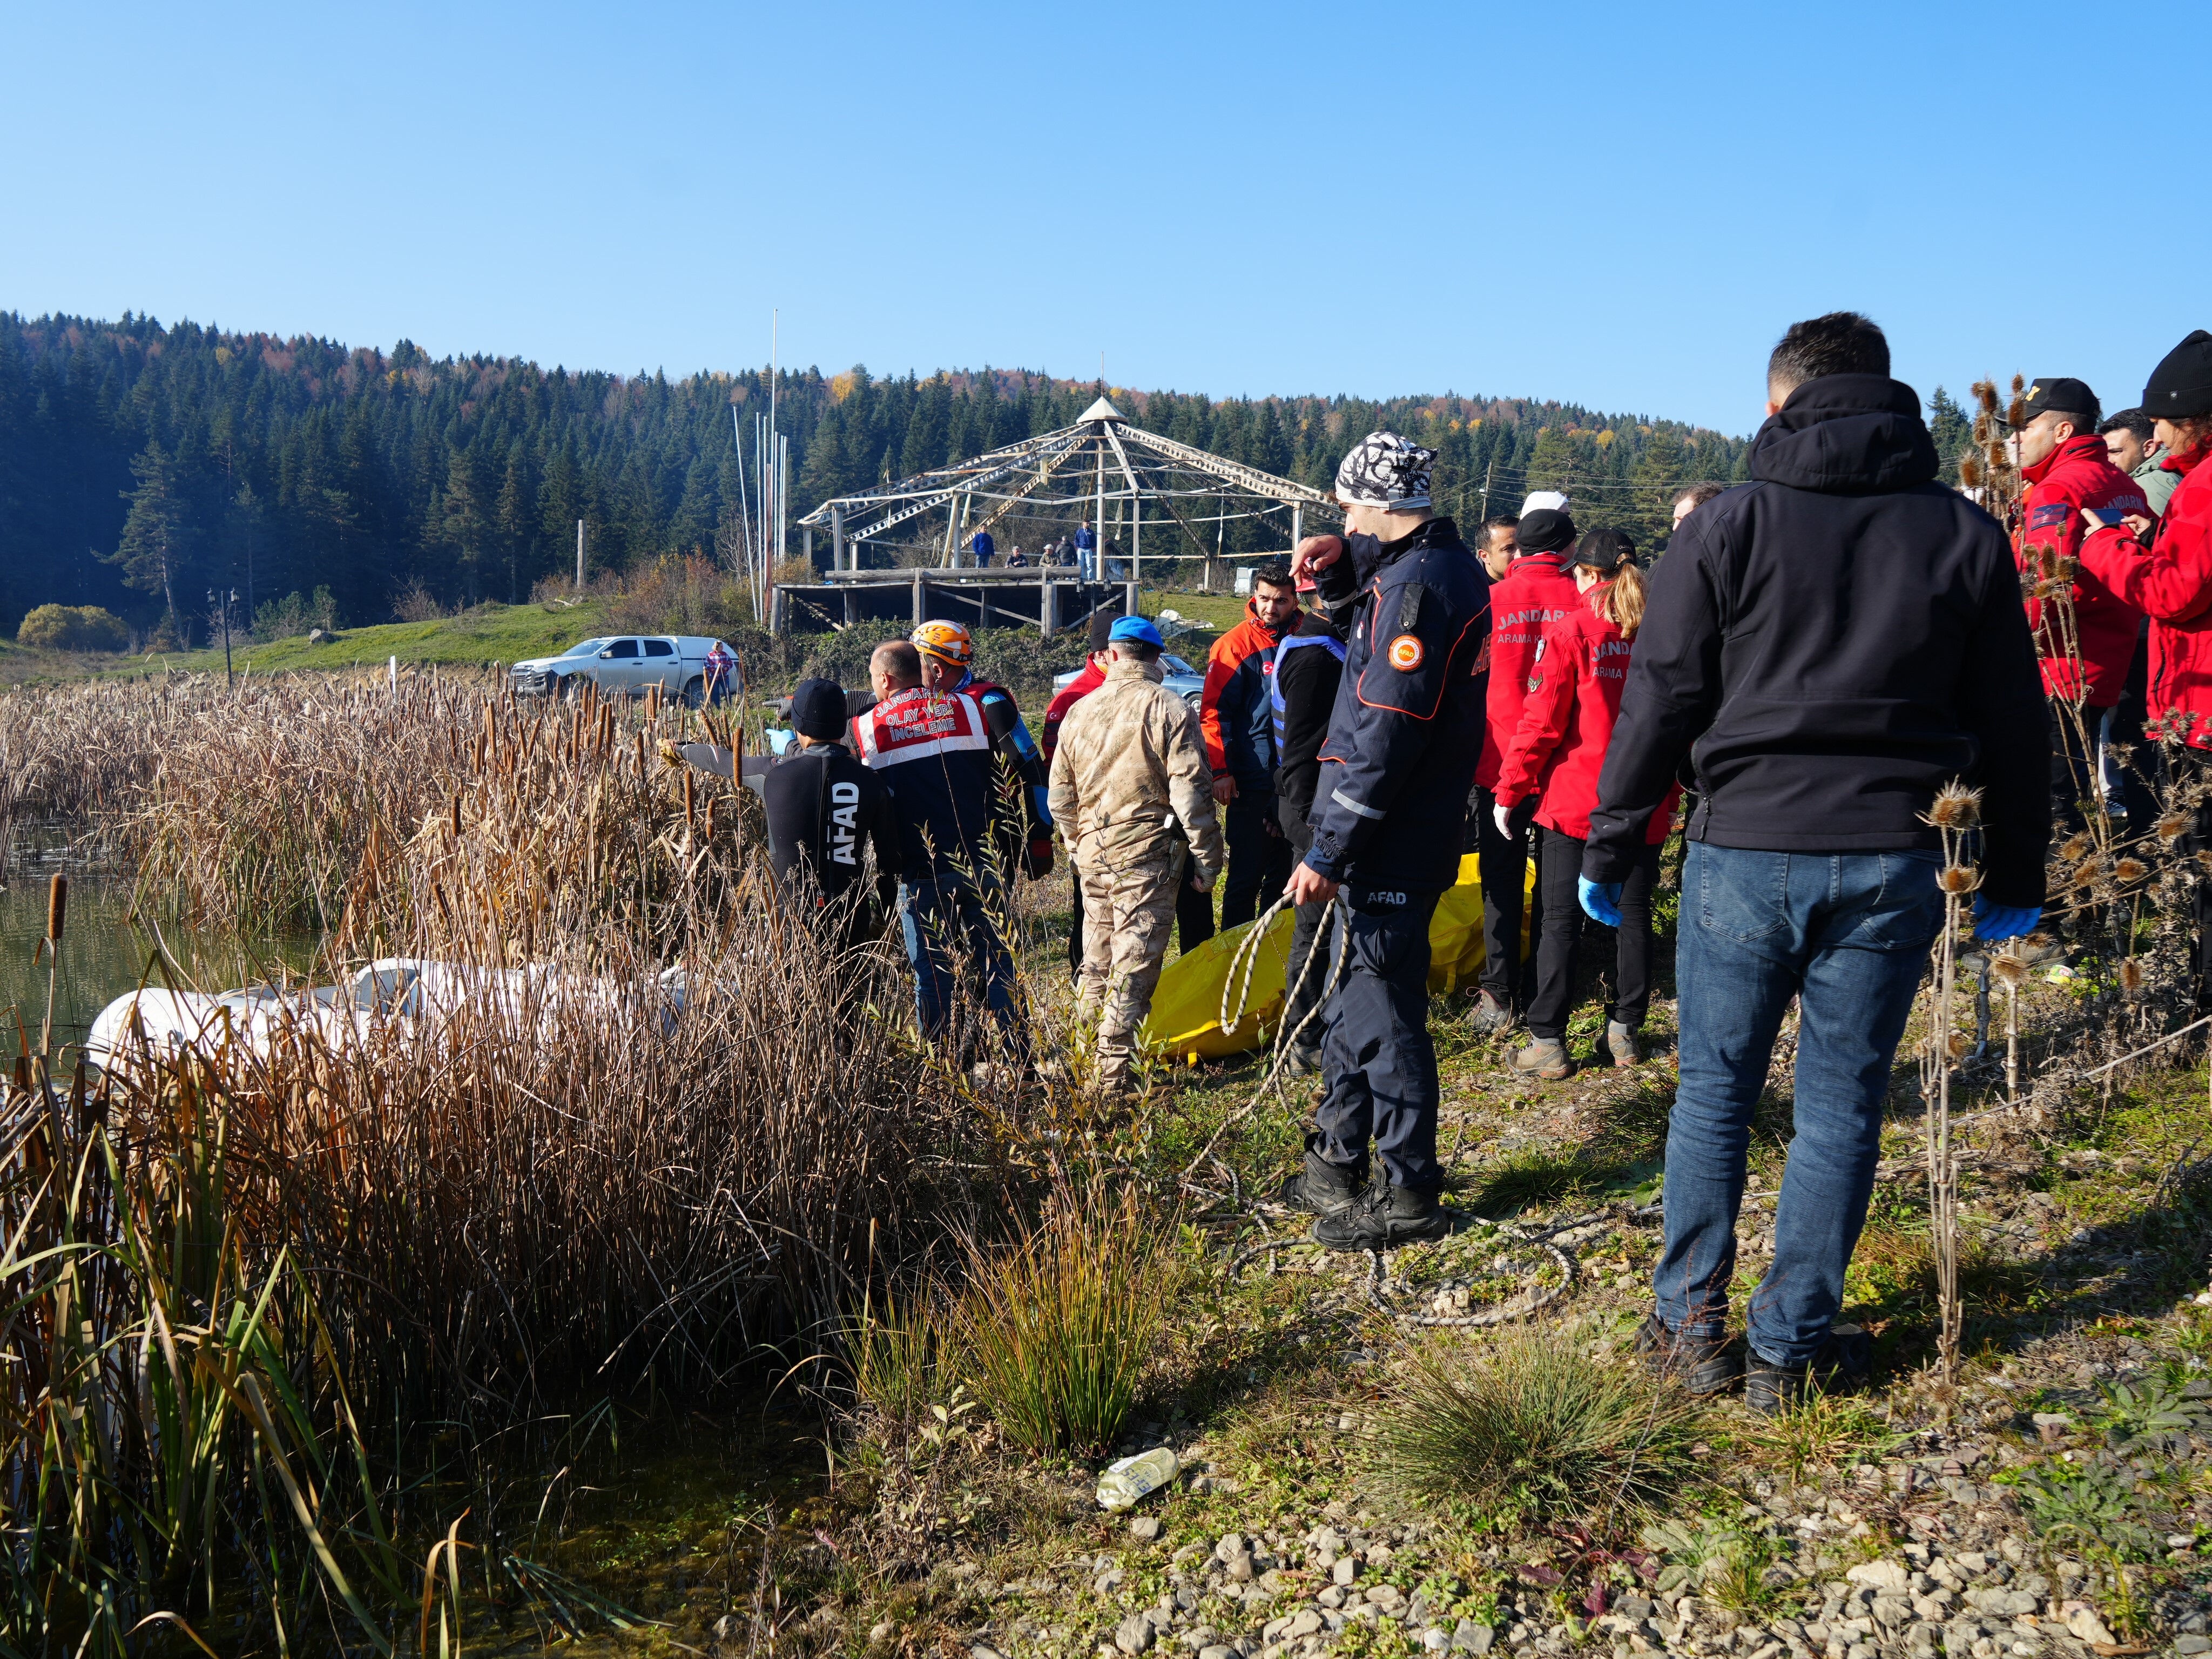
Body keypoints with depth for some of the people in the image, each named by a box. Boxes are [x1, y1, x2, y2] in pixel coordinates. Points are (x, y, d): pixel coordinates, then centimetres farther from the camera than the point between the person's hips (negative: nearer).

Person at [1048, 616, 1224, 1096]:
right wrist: (1206, 857, -4)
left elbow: (1060, 796, 14)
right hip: (1148, 849, -5)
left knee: (1097, 959, 17)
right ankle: (1114, 1070, -4)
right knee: (1136, 960, -3)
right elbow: (1191, 791, -11)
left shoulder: (1078, 711, 8)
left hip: (1093, 847, 5)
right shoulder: (1169, 709, -7)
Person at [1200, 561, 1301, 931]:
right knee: (1246, 876, -2)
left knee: (1284, 873, 13)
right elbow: (1213, 710, -8)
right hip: (1252, 783, -5)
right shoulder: (1235, 644, -5)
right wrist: (1220, 769, -15)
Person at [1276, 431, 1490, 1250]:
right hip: (1420, 835, 10)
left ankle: (1410, 1196, 10)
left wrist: (1328, 852, -21)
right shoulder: (1453, 567, 12)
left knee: (1384, 1014, -1)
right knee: (1357, 1001, 19)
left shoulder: (1413, 585, -20)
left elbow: (1385, 737, -24)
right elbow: (1363, 617, 31)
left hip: (1388, 849, -10)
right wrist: (1338, 567, 9)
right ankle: (1334, 1168, 32)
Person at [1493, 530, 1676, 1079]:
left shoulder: (1570, 632, -10)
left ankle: (1547, 1042, 5)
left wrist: (1509, 791, -3)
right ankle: (1624, 1032, 21)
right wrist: (1672, 795, 18)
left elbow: (1541, 721, -11)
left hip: (1575, 801, -3)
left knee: (1561, 921, 3)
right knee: (1634, 915, 14)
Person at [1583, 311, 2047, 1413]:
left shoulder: (1729, 526, -2)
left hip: (1744, 852, -1)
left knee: (1714, 1091, 11)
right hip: (1889, 864, 2)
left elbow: (1660, 700, -3)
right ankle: (1793, 1346, 18)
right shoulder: (1966, 535, 6)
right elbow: (2011, 723, 10)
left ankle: (1691, 1327, 19)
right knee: (1841, 1104, 10)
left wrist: (1611, 846, 5)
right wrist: (2013, 876, 18)